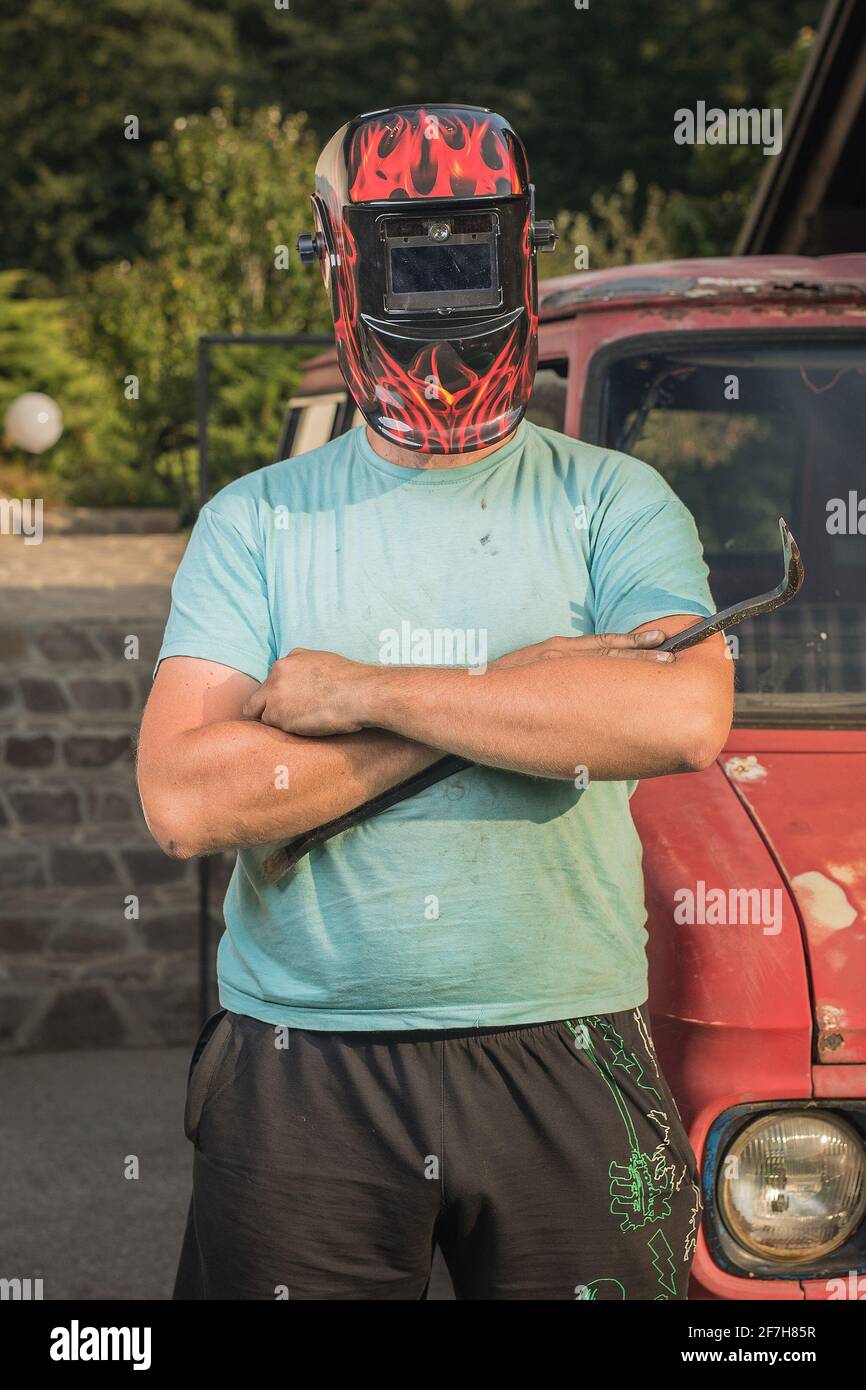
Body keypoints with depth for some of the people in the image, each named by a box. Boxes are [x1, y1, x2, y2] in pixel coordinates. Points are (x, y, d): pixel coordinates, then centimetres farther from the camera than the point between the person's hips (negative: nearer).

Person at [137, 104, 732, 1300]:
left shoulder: (612, 506, 4)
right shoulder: (258, 521, 6)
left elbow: (684, 720, -17)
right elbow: (185, 801, -8)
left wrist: (366, 693, -13)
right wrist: (517, 693, -11)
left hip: (564, 1060, 0)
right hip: (303, 1075, 0)